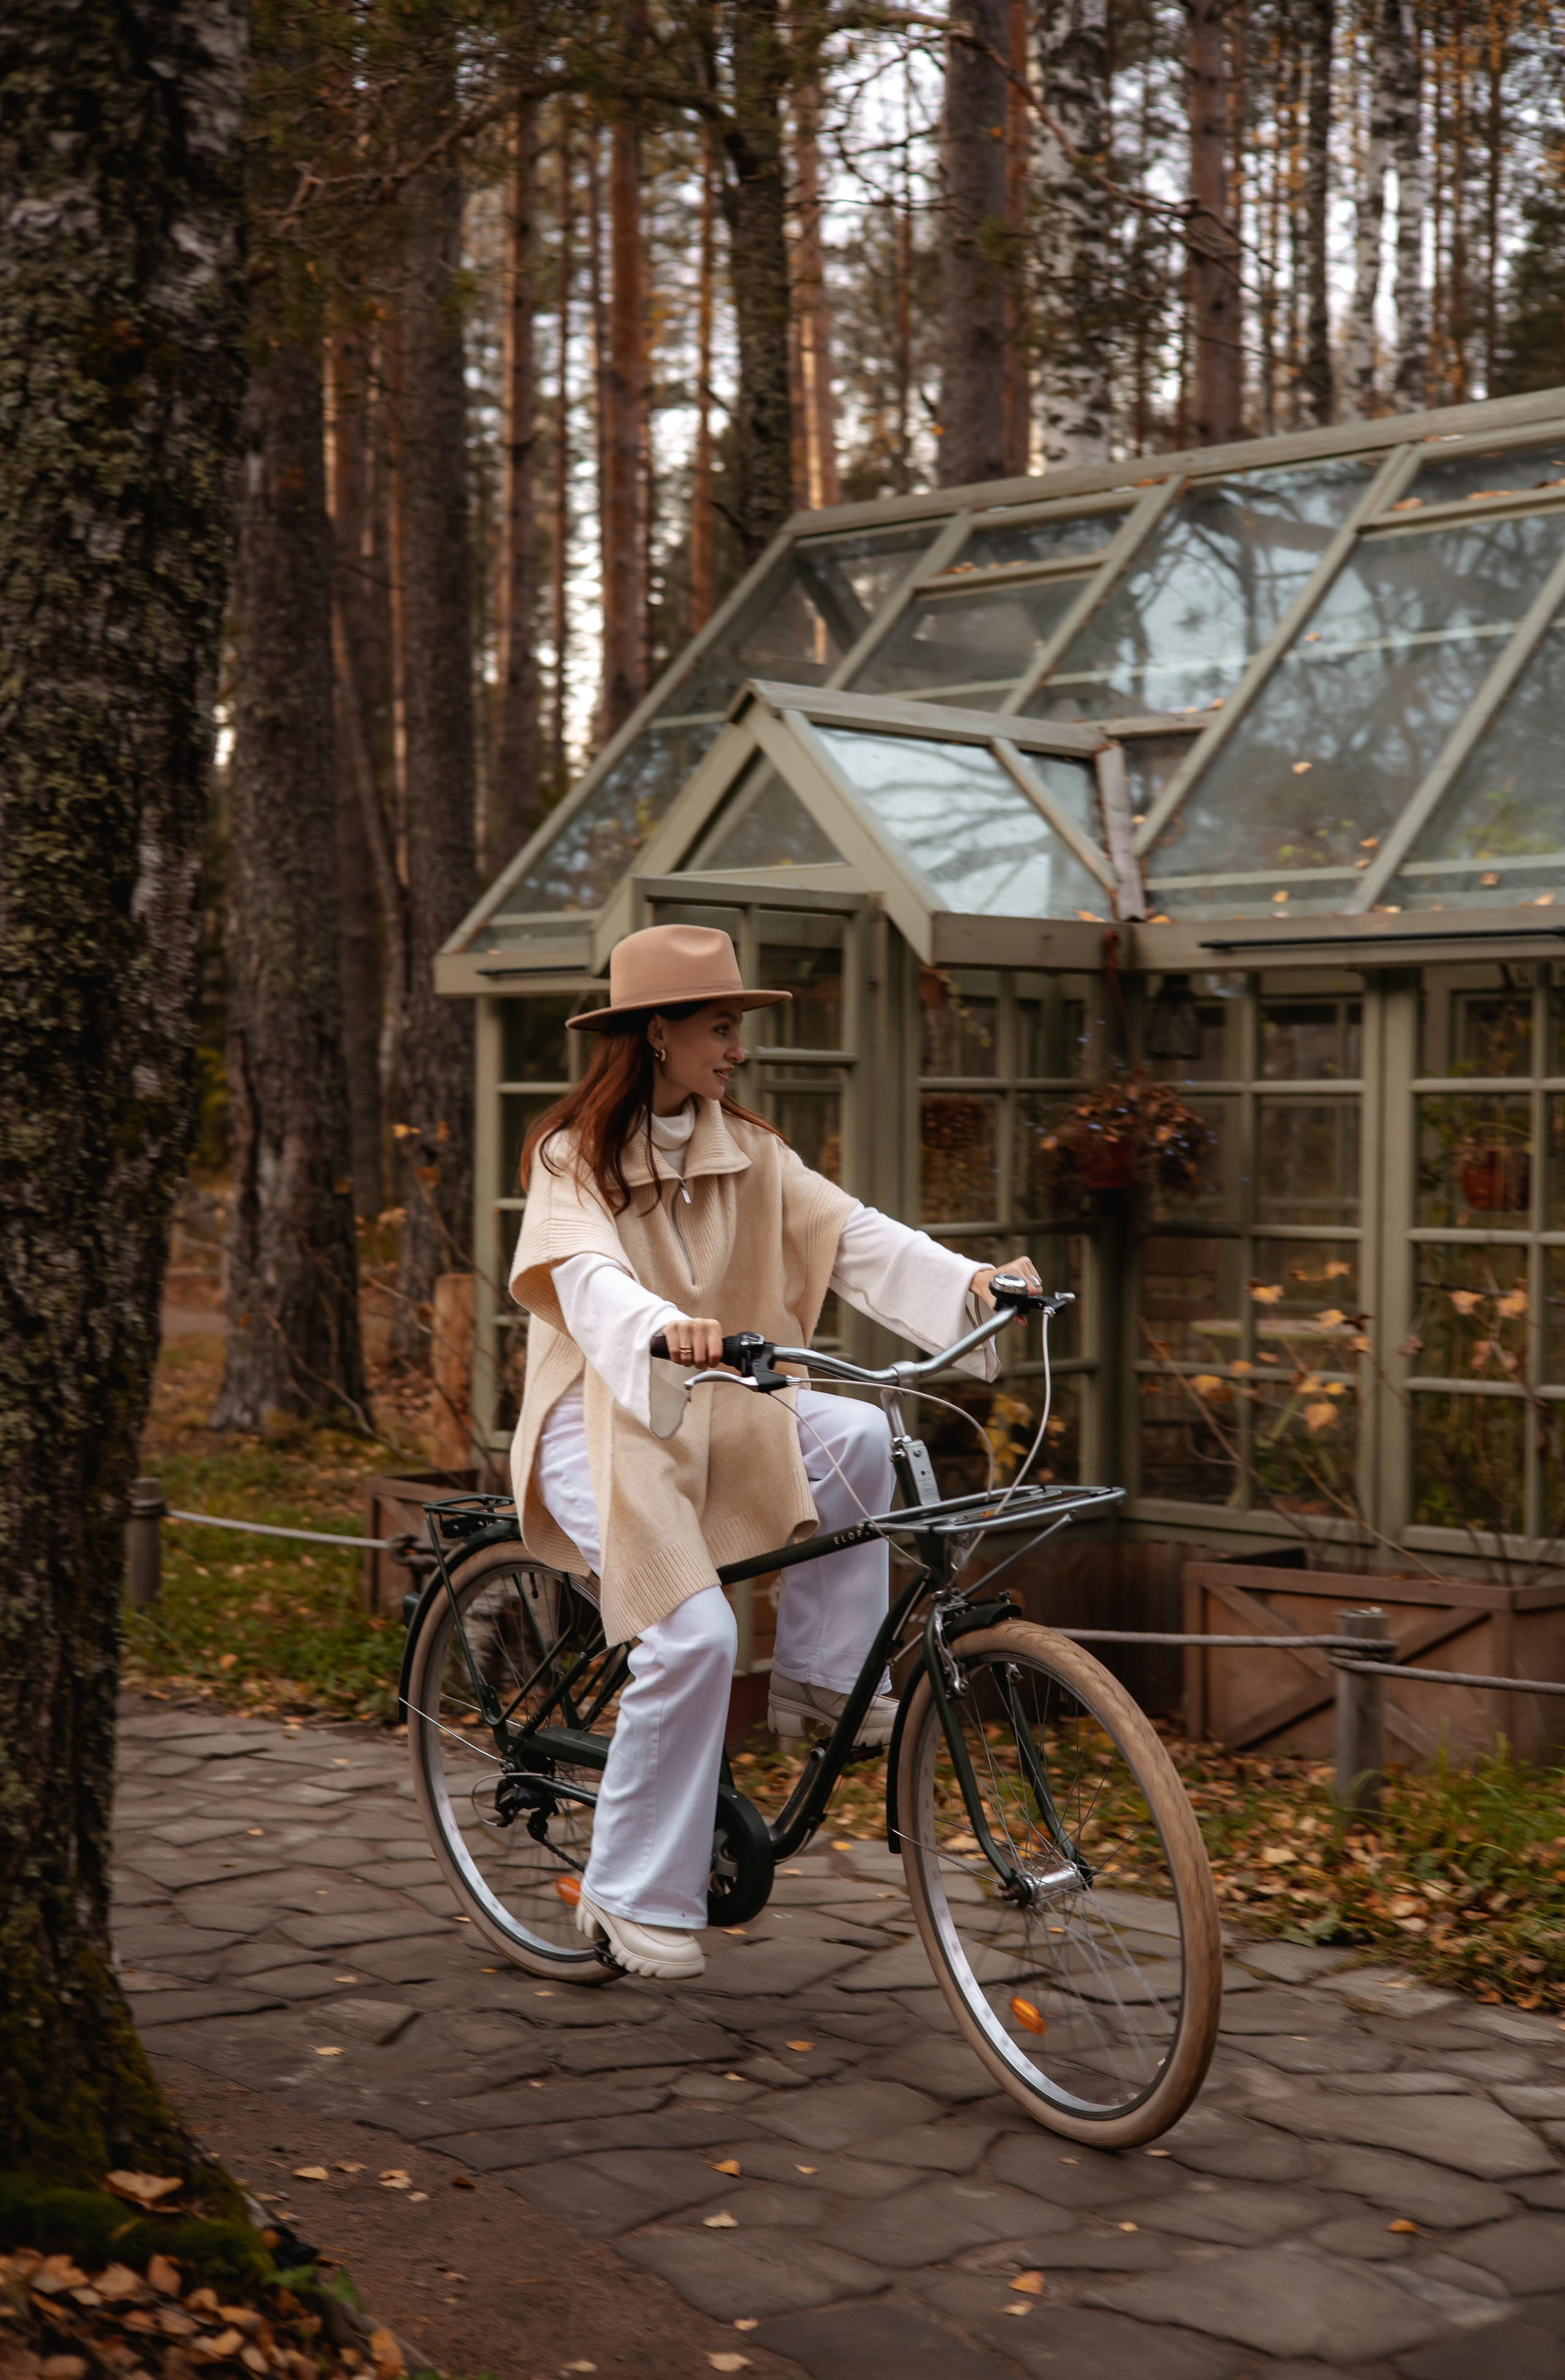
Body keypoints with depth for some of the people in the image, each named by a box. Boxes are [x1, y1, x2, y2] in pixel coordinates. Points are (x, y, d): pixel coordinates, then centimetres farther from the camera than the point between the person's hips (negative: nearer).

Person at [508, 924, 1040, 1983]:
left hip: (723, 1415, 5)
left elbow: (850, 1232, -8)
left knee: (859, 1436, -24)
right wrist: (664, 1330, -51)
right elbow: (590, 1280, -28)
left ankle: (819, 1680, -8)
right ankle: (633, 1895, -7)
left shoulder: (746, 1152, 5)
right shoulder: (574, 1156, -9)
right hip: (603, 1418, -5)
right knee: (695, 1635, -22)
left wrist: (969, 1279, -25)